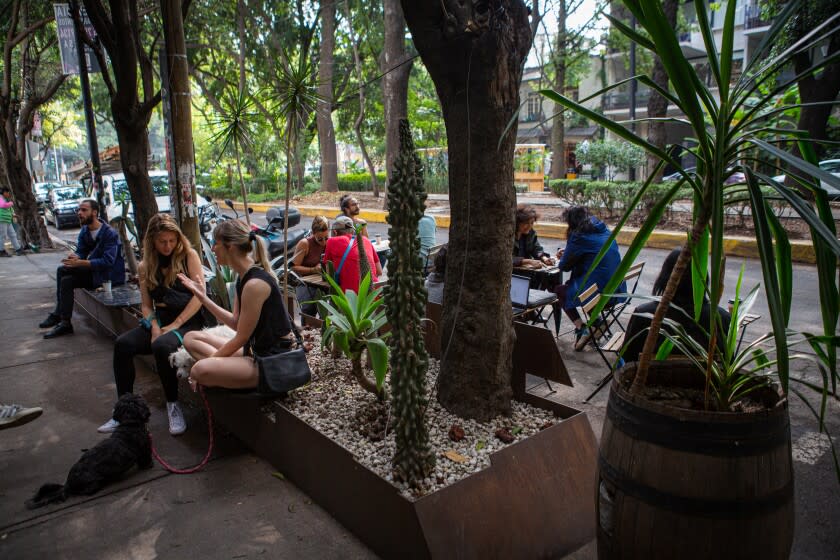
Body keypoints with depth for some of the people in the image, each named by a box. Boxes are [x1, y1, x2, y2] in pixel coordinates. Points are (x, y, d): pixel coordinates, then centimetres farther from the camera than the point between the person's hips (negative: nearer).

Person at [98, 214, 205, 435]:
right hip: (160, 319, 5)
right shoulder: (145, 267, 12)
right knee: (122, 343, -20)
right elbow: (146, 304, 11)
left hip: (189, 320, -5)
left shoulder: (189, 255, -1)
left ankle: (173, 405, -14)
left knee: (162, 346, -34)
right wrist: (154, 327, -10)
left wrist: (175, 325, -13)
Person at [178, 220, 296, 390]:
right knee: (191, 338, 13)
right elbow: (237, 323, 9)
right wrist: (203, 297, 8)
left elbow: (241, 338, -16)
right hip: (255, 349, 10)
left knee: (201, 370, -29)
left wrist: (209, 360, -5)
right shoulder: (244, 277, 6)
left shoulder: (255, 284, -23)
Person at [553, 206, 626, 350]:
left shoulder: (579, 237, -12)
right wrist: (567, 254, 24)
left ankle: (581, 328, 2)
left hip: (600, 293, -8)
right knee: (570, 284, 28)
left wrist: (562, 259, 19)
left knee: (560, 289, 16)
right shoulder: (605, 231, 11)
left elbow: (565, 266, -3)